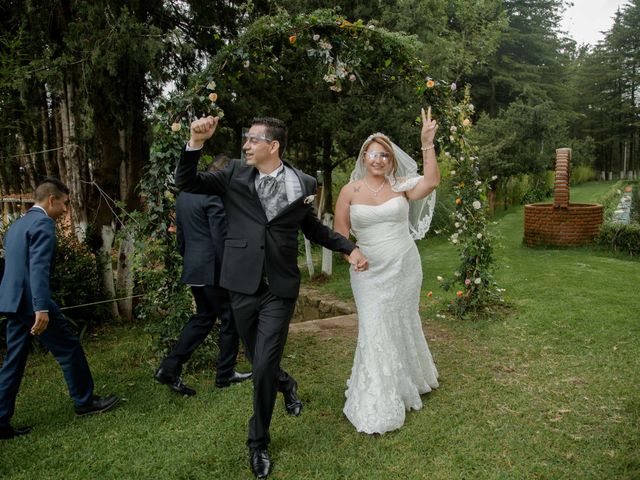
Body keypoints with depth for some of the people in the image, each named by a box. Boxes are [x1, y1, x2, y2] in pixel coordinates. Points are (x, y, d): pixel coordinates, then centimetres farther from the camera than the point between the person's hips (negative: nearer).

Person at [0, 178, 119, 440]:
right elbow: (38, 268, -23)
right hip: (31, 301, -9)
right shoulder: (43, 223, -13)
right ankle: (84, 401, 18)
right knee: (69, 348, 5)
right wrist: (41, 308, -28)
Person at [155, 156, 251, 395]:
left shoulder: (184, 193, 11)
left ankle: (169, 368, 13)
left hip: (193, 268, 9)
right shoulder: (213, 195, -17)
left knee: (202, 317, 19)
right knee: (230, 321, 8)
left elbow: (180, 235, 16)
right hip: (214, 270, -9)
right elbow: (221, 238, -20)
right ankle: (225, 374, 20)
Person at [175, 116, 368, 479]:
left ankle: (259, 442, 19)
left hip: (280, 288, -2)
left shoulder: (302, 183, 1)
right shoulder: (236, 174, 2)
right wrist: (197, 142, -14)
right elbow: (186, 182, 0)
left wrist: (349, 248, 8)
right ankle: (286, 384, 50)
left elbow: (313, 228, 15)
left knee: (264, 367, -5)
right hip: (244, 285, 2)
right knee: (261, 364, 14)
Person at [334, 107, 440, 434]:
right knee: (374, 331, 0)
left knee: (402, 327, 16)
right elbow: (340, 233, 5)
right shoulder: (350, 191, -1)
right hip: (369, 274, -1)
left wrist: (427, 144, -25)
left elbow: (431, 181, -21)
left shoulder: (401, 186, -2)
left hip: (404, 270, 1)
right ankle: (378, 407, 15)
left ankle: (409, 382, 44)